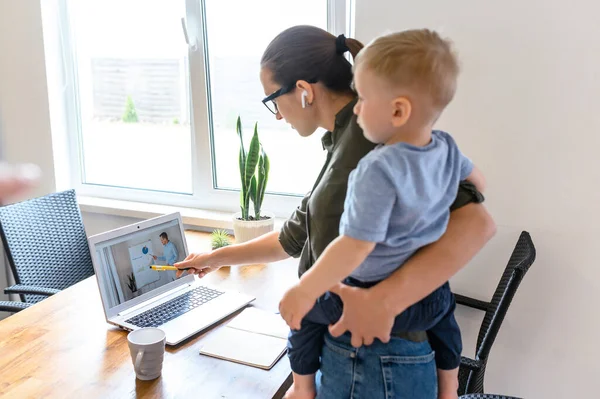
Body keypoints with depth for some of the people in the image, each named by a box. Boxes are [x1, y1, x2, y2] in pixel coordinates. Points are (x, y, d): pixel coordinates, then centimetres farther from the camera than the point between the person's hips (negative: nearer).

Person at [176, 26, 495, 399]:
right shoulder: (346, 143, 10)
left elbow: (476, 222, -29)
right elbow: (296, 236, 20)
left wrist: (386, 299, -36)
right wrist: (218, 257, 26)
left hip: (377, 365, -8)